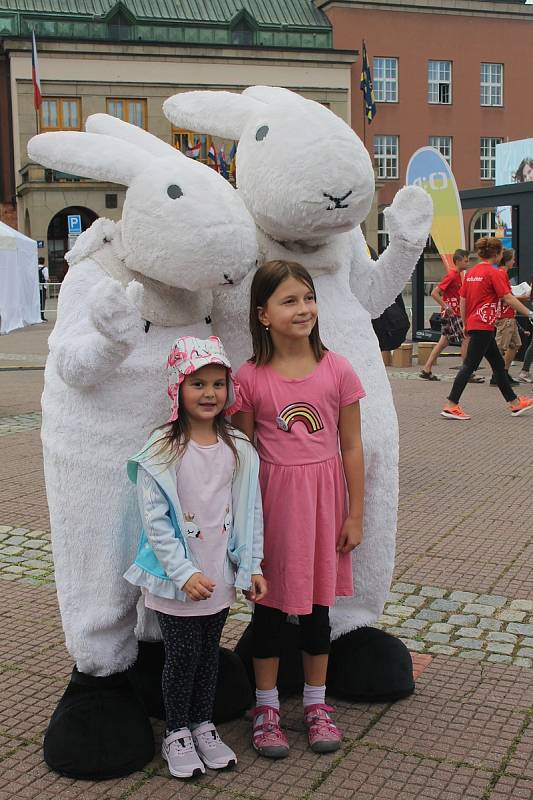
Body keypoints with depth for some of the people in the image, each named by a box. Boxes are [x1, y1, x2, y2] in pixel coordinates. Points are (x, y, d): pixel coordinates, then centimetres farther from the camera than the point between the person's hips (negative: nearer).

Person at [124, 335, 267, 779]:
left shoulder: (239, 450, -2)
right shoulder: (161, 452, -14)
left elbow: (250, 512, 5)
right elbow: (155, 521, -15)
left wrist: (251, 566, 2)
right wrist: (185, 572, -19)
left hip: (220, 576, 4)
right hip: (175, 578, -4)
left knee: (209, 652, 17)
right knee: (183, 655, 7)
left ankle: (204, 725, 36)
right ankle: (177, 732, 28)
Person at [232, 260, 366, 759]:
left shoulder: (337, 370, -6)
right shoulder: (250, 378, -8)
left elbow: (351, 447, -1)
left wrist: (355, 514, 0)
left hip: (323, 499, 1)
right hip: (271, 499, -1)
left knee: (317, 601, 13)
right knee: (269, 601, 11)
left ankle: (316, 704, 32)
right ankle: (266, 706, 29)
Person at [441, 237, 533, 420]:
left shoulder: (471, 273, 11)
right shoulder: (494, 273, -11)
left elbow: (463, 301, 13)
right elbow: (508, 298, -14)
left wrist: (465, 324, 19)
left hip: (473, 324, 9)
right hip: (483, 325, -9)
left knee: (498, 363, 14)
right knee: (469, 365, -6)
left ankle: (515, 403, 22)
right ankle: (450, 406, -6)